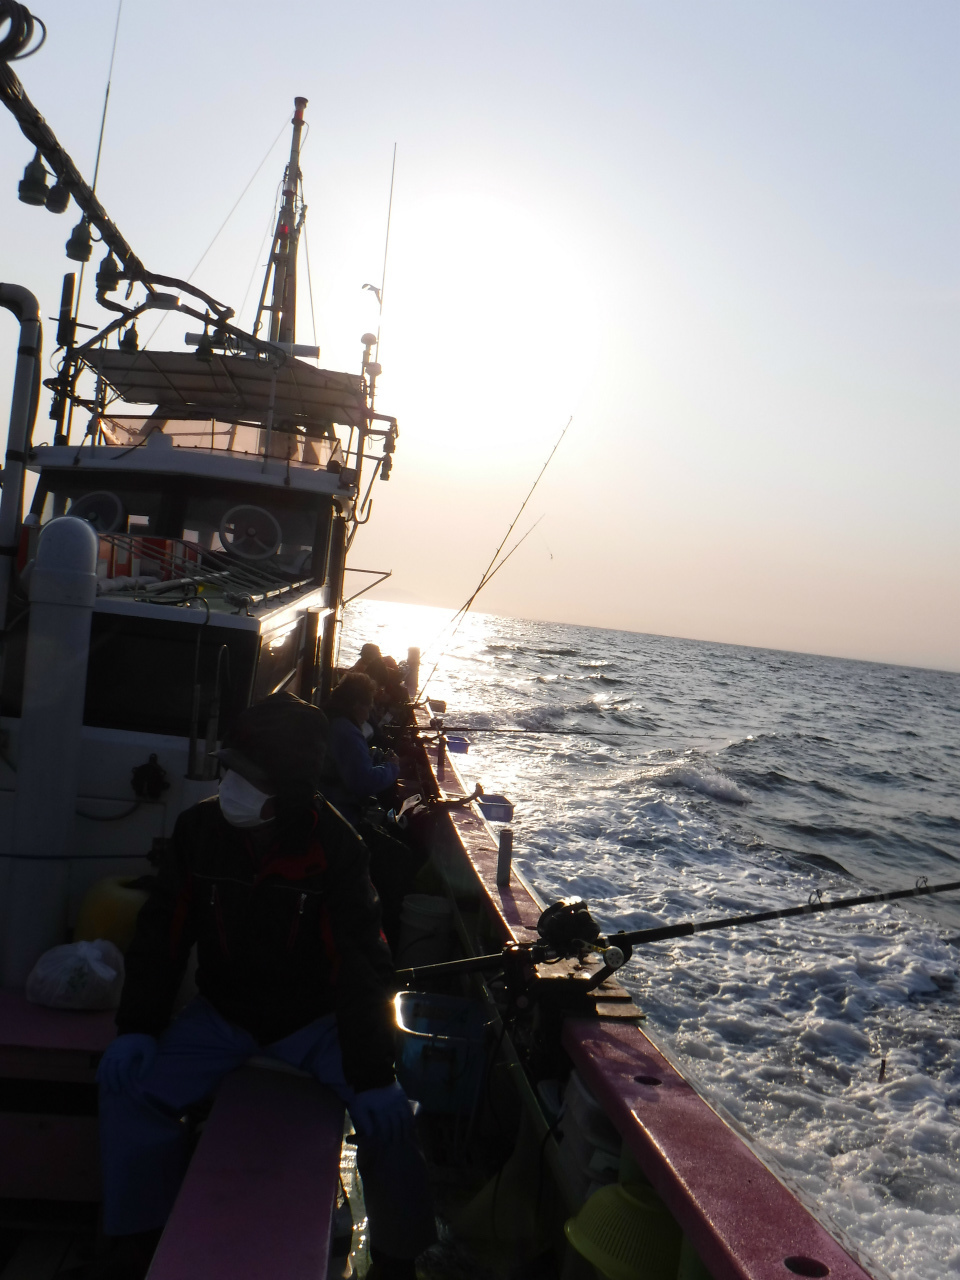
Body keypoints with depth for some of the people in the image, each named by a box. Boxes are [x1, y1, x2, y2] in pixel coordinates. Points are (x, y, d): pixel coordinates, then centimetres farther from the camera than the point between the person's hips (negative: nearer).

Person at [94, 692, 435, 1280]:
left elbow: (364, 962, -20)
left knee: (388, 1115, -19)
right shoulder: (200, 828, -14)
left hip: (314, 1021, -2)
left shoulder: (334, 845, -23)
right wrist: (136, 1028, -12)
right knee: (128, 1085, -15)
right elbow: (162, 934, -4)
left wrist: (373, 1075, -23)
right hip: (222, 1013, 3)